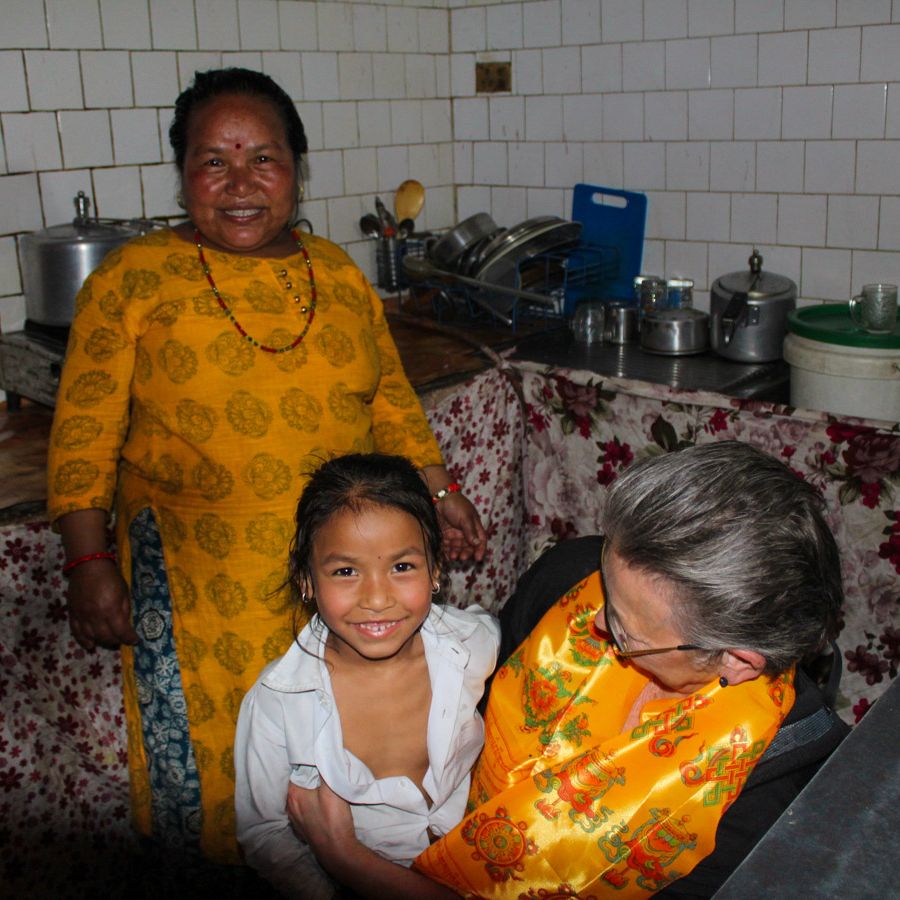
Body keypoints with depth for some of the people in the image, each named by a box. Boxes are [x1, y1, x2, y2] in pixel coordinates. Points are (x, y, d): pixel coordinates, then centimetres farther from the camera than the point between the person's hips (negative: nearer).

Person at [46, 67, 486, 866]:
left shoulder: (340, 275, 6)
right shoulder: (132, 280, -5)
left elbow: (390, 401, 13)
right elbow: (86, 436, -5)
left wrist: (440, 490, 7)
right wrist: (90, 563, -10)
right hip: (202, 587, -2)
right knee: (210, 764, 9)